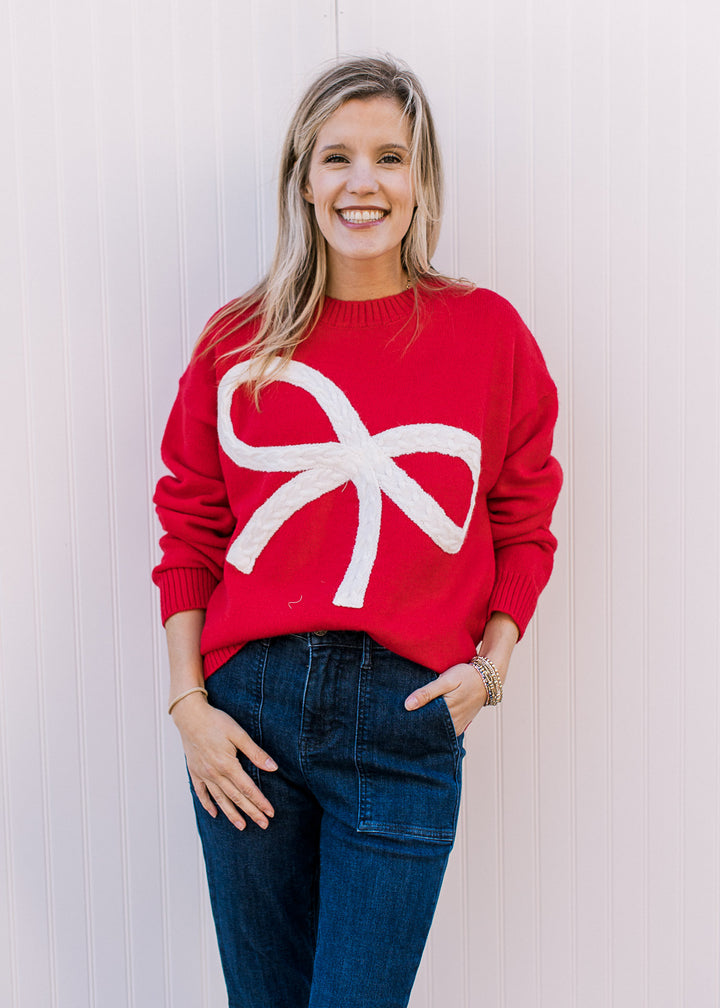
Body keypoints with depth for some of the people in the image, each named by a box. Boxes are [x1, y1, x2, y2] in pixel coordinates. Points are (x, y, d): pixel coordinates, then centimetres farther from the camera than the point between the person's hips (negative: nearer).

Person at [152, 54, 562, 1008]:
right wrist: (188, 704, 0)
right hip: (249, 705, 2)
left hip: (406, 715, -1)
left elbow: (522, 523, 9)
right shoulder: (239, 340, 5)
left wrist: (491, 665, -4)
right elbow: (190, 529, 8)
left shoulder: (487, 331, 2)